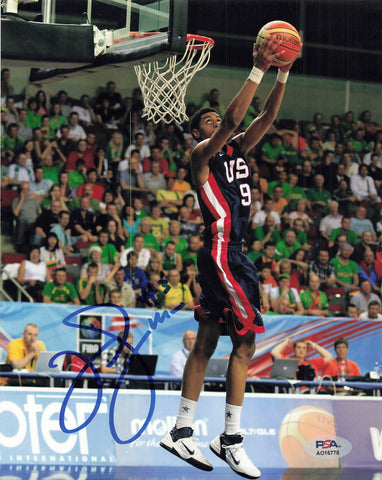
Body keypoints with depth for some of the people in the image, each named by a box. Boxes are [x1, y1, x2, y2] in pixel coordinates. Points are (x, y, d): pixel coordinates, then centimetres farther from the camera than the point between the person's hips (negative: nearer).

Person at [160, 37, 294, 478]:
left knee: (206, 342, 10)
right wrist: (258, 70, -22)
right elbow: (233, 119, -20)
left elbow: (266, 117, 11)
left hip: (232, 254, 9)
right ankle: (231, 439, -8)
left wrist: (283, 74, -1)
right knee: (245, 338, -12)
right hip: (220, 249, -9)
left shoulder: (236, 149, 17)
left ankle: (181, 432, 15)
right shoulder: (201, 154, -5)